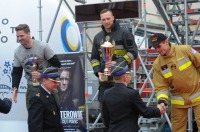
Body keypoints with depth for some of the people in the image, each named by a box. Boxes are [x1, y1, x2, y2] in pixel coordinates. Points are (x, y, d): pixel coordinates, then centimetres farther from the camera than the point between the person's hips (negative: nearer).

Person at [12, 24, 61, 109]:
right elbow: (16, 72, 7)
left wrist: (42, 75, -20)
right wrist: (15, 88, -9)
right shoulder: (17, 52, 2)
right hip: (31, 87, 4)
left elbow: (56, 64, -9)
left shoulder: (42, 47, -12)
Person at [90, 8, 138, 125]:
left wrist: (118, 63, -17)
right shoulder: (98, 37, 14)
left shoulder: (124, 33, -2)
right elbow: (94, 58, 18)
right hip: (105, 81, 5)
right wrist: (98, 71, 1)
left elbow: (133, 52, -5)